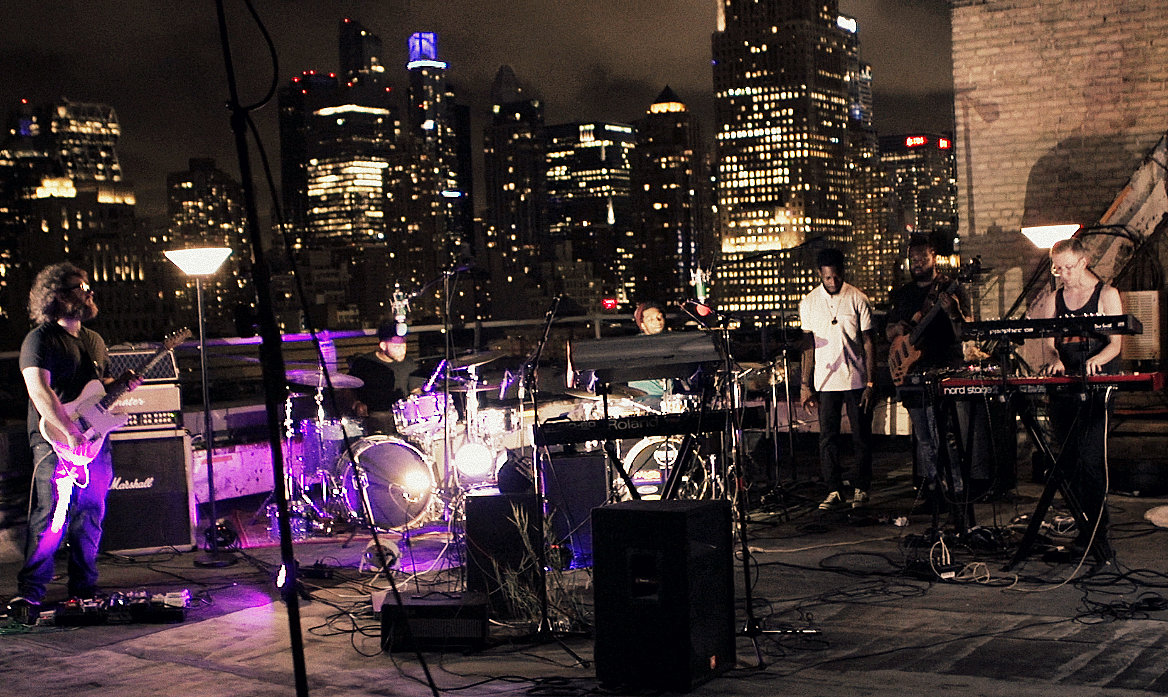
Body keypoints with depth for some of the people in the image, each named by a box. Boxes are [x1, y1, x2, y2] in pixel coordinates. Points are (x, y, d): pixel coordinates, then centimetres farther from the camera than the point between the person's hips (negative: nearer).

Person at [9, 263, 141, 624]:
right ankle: (29, 595, -9)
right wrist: (71, 434, -26)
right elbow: (40, 391, -19)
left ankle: (85, 591, 19)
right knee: (50, 520, -13)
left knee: (90, 520, 10)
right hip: (57, 445, -8)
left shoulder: (94, 340, 18)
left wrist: (121, 383, 7)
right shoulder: (40, 339, -7)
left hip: (95, 443, 8)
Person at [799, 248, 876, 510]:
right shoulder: (808, 303, 4)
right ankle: (834, 490, 9)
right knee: (827, 437, 0)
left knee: (861, 437, 2)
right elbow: (808, 346, 8)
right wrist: (806, 385, 3)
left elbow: (868, 343, 0)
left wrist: (870, 383, -6)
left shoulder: (857, 299, -2)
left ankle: (860, 488, 14)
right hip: (825, 381, 2)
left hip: (856, 380, -1)